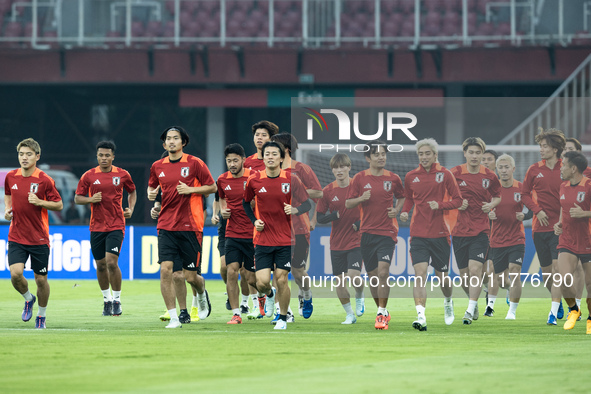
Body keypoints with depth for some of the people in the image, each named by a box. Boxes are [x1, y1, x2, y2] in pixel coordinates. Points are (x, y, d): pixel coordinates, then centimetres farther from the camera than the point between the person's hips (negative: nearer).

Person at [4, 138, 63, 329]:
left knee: (41, 279, 4)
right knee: (15, 274, -16)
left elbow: (59, 205, -4)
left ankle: (41, 316, 26)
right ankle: (28, 299, 17)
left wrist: (40, 202, -20)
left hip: (39, 238, -2)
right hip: (16, 237, 2)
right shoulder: (11, 177, 2)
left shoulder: (44, 180, -10)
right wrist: (7, 209, 2)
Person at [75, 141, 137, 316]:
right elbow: (78, 198, 6)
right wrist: (91, 199, -14)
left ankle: (117, 300, -2)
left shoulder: (122, 175, 1)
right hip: (96, 227, 2)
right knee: (101, 265, 8)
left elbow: (132, 192, 18)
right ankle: (107, 300, 26)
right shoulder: (89, 176, 1)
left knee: (111, 262, -15)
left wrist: (130, 209, 2)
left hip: (116, 225, -2)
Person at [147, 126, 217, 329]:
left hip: (190, 226, -3)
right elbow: (152, 186, 25)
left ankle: (202, 295, 39)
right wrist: (151, 193, 2)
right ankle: (173, 317, -6)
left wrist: (190, 189, -13)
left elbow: (212, 187, 1)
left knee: (191, 276, 2)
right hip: (166, 226, 3)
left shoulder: (195, 163, -3)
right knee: (165, 270, -13)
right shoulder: (158, 166, 8)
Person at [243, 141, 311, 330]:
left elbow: (307, 204, 1)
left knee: (281, 280, -3)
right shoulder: (254, 180, -1)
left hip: (285, 240, -1)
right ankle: (270, 295, 32)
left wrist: (295, 210, -20)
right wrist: (254, 221, 2)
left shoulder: (291, 180, -5)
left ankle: (283, 317, 17)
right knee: (262, 282, -5)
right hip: (262, 240, 1)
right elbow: (246, 202, 16)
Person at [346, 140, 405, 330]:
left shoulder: (393, 178, 3)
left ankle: (382, 314, -14)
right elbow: (348, 204, 5)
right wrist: (361, 198, -14)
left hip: (387, 231, -2)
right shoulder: (360, 178, 2)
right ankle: (382, 310, 25)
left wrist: (397, 209, 1)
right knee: (372, 275, 7)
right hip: (367, 232, 2)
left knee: (383, 271, -17)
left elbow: (402, 197, 20)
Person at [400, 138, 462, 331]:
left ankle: (448, 301, 44)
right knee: (419, 274, -17)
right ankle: (421, 316, -25)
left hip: (440, 233, -1)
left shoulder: (444, 174, -2)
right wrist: (404, 212, 1)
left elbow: (457, 200, 1)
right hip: (418, 233, 1)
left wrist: (440, 205, -16)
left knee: (442, 276, 10)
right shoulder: (411, 177, 5)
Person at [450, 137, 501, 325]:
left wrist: (491, 205, -3)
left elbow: (497, 196, 17)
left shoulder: (489, 176, 2)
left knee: (475, 268, -17)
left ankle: (470, 310, -16)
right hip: (459, 230, 1)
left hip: (480, 230, -1)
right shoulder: (455, 173, -3)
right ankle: (474, 301, 33)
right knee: (464, 273, 7)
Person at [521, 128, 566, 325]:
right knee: (546, 270, 11)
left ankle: (554, 312, -16)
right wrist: (537, 210, -3)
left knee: (557, 268, -15)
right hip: (540, 227, 4)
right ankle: (557, 301, 35)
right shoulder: (534, 170, 4)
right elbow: (525, 194, 12)